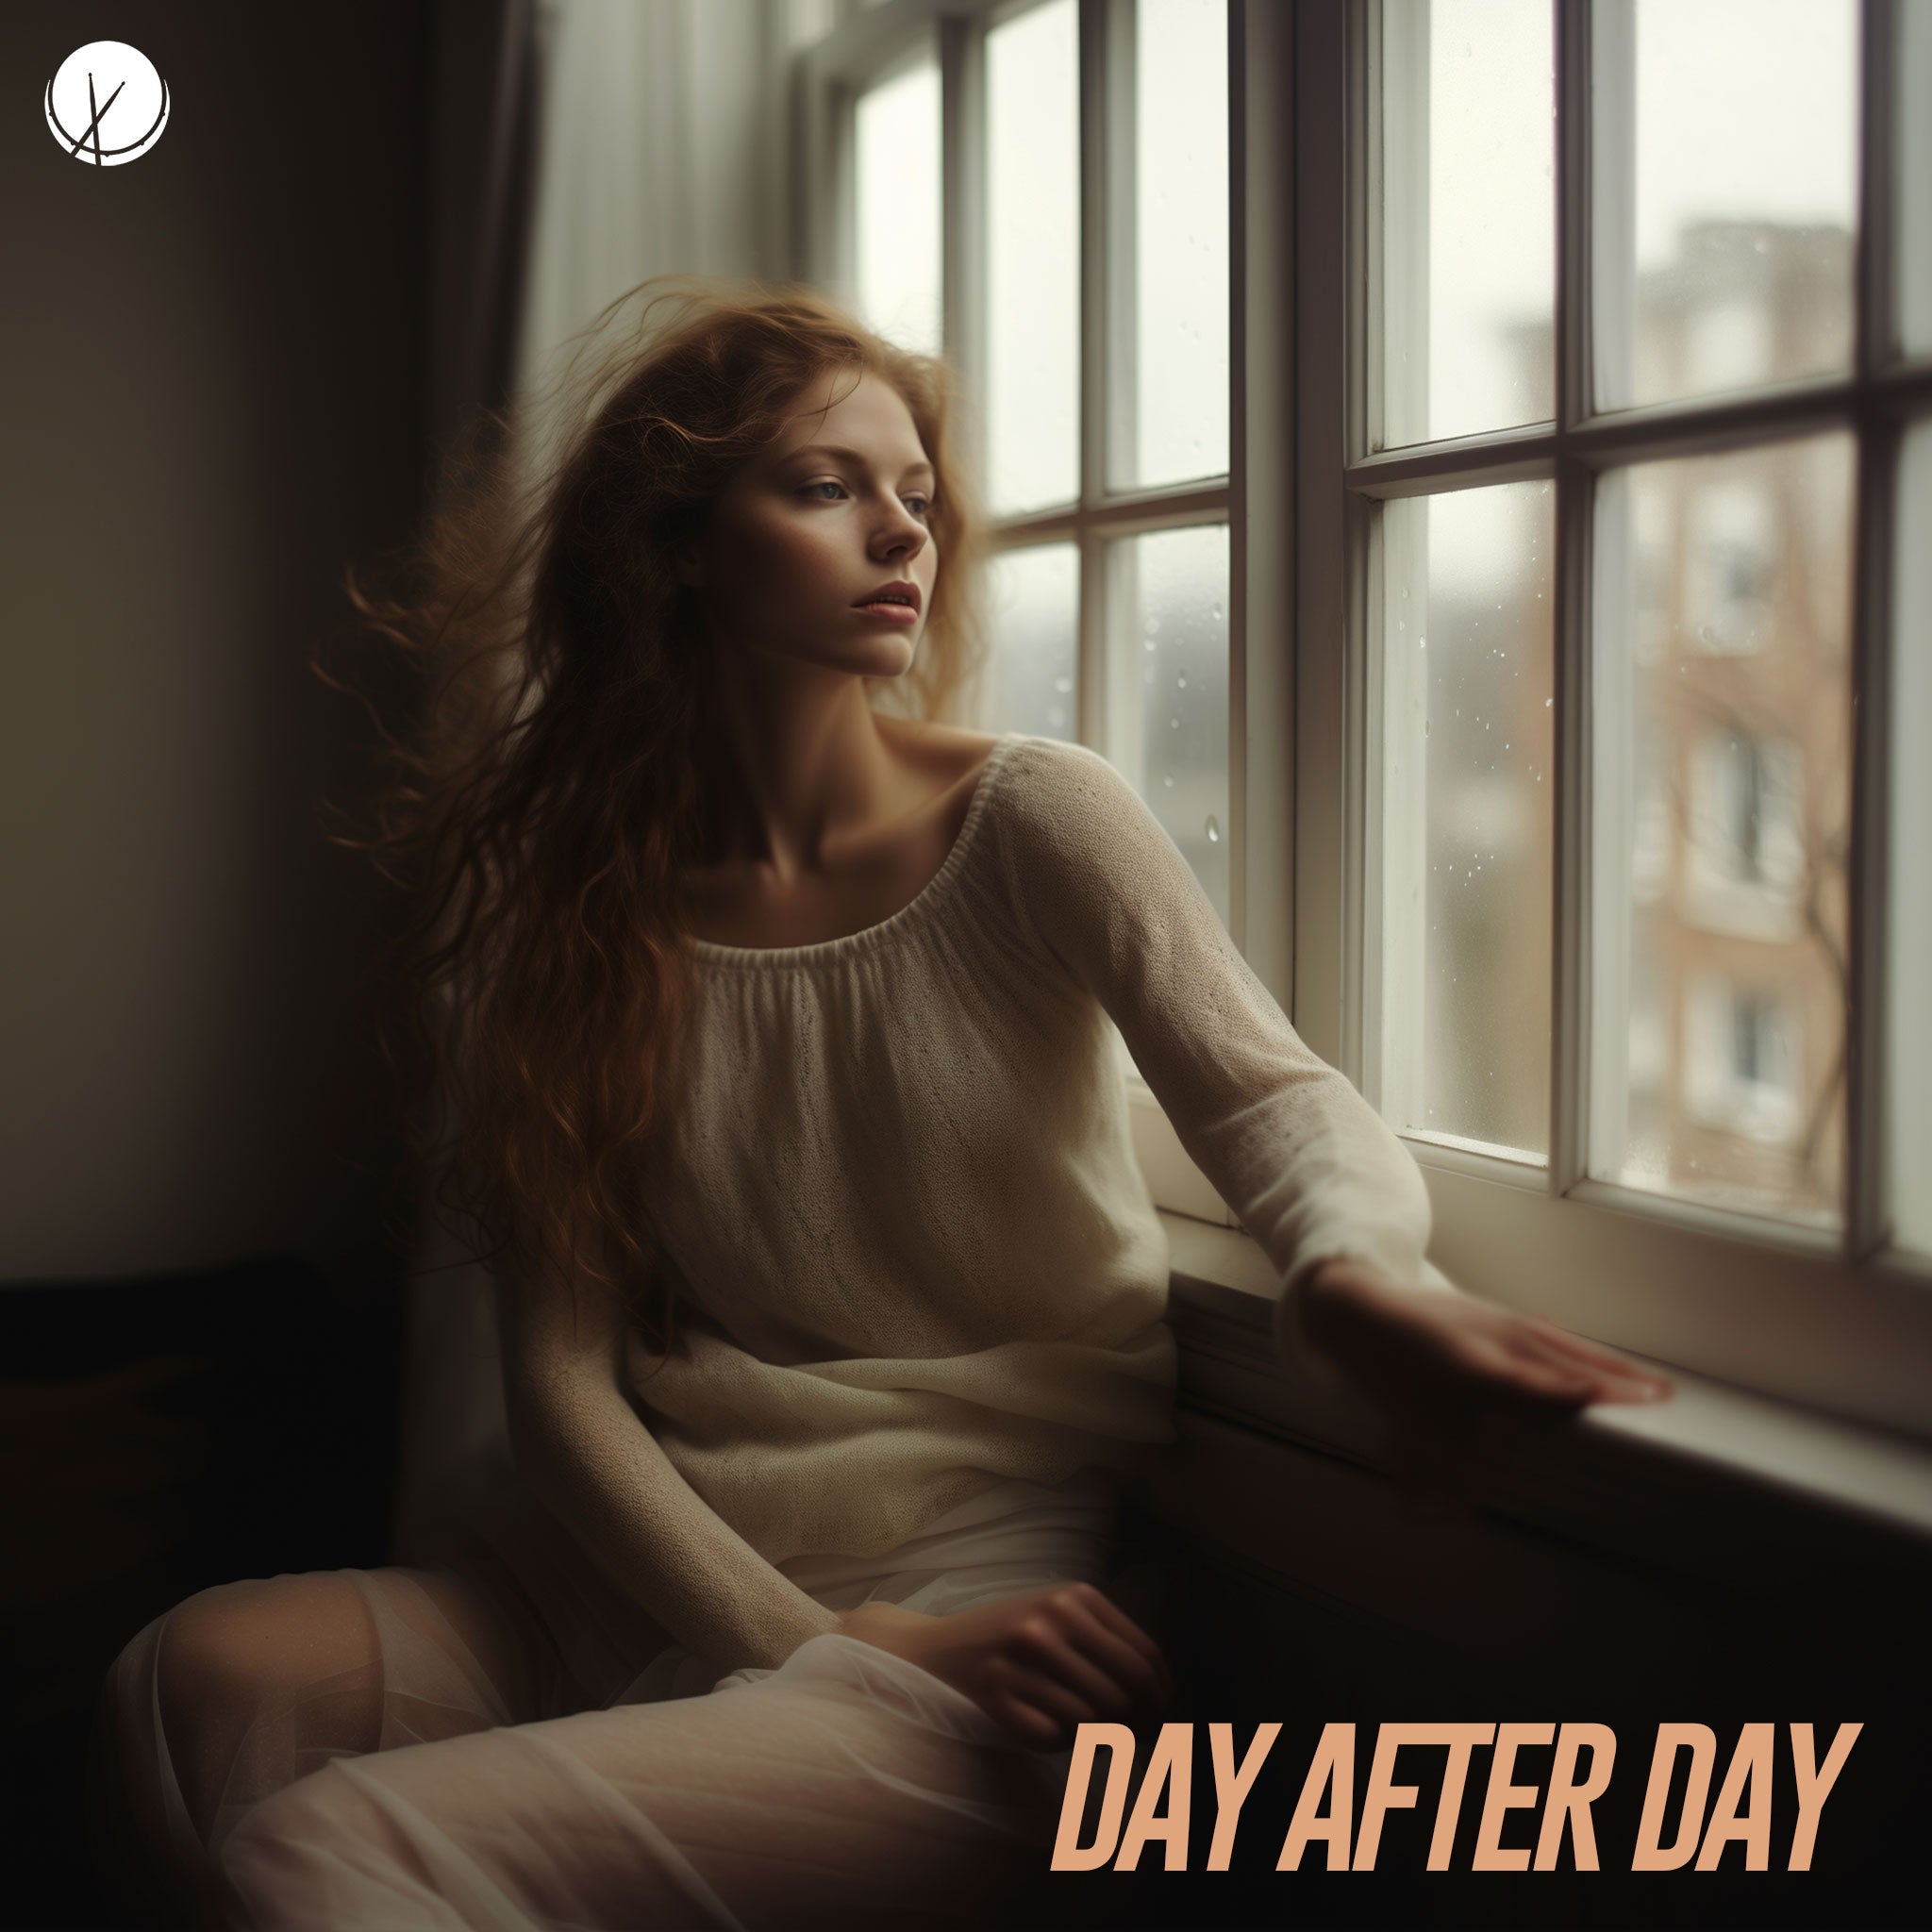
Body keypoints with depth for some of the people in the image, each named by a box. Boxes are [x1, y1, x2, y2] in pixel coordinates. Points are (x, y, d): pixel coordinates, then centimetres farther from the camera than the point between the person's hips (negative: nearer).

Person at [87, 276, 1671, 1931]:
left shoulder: (1034, 821, -1)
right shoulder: (561, 908, 3)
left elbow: (1271, 1095, -15)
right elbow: (559, 1370, -2)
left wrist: (1355, 1279, -40)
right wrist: (816, 1642, -17)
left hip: (977, 1567, -4)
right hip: (655, 1565, 4)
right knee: (199, 1677, -24)